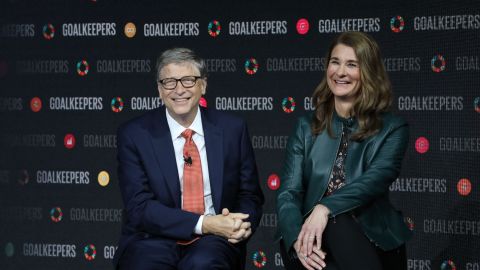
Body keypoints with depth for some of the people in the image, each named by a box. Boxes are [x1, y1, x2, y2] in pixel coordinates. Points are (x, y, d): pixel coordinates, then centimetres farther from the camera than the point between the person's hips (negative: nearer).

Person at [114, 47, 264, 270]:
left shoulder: (232, 129, 6)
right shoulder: (134, 134, 0)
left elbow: (250, 196, 13)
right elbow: (139, 207, -8)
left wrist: (243, 223, -11)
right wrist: (203, 224, -19)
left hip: (214, 242, 1)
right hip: (155, 240, -1)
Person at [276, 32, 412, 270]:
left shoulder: (392, 129, 7)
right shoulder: (306, 127, 14)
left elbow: (377, 178, -13)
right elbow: (288, 193, 3)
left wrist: (325, 208, -30)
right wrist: (298, 239, -19)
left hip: (372, 245, -1)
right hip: (314, 243, 2)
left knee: (336, 222, -35)